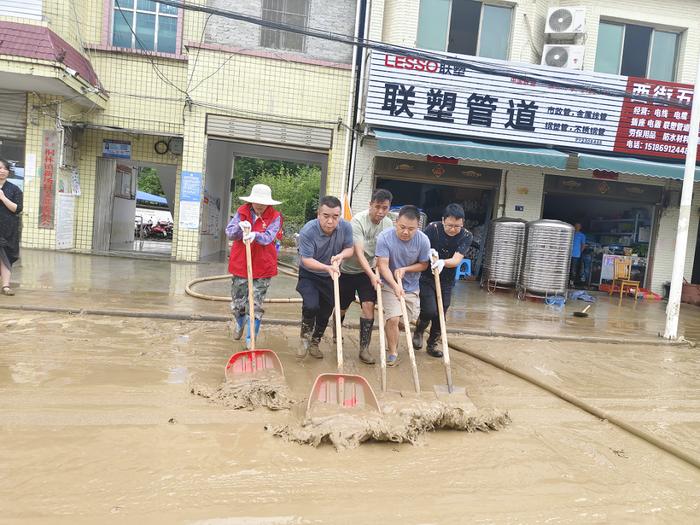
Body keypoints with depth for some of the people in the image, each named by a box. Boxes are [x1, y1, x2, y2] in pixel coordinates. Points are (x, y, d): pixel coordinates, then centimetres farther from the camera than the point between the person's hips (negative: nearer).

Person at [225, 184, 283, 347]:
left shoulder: (275, 217, -6)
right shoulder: (242, 212, 0)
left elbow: (268, 237, -18)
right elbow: (229, 233, -5)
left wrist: (255, 235, -38)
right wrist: (240, 227, -26)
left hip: (263, 267, -2)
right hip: (240, 265, 2)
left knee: (256, 305, 1)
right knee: (237, 302, 14)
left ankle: (251, 338, 14)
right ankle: (239, 323, 47)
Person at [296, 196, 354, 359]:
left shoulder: (346, 227, -18)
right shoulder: (307, 231, -29)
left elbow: (349, 248, -6)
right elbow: (306, 260, -29)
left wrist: (341, 255, -29)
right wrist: (326, 267, -44)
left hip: (331, 277, 4)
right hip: (309, 275, -4)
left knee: (326, 312, 11)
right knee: (311, 306, -24)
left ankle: (315, 343, 35)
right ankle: (305, 339, 5)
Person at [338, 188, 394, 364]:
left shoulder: (389, 224, -8)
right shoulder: (358, 221, -25)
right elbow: (359, 252, -31)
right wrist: (372, 275, -41)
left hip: (368, 271, 3)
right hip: (348, 270, -3)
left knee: (369, 305, -11)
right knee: (342, 308, 11)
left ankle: (364, 348, 0)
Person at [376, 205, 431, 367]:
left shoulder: (423, 240, -17)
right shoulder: (384, 237, -23)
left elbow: (424, 264, -3)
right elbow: (383, 265, -24)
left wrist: (405, 269, -20)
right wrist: (395, 285, -37)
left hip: (411, 286, 3)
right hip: (389, 284, -3)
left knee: (406, 319, 13)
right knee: (393, 318, -17)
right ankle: (392, 352, 6)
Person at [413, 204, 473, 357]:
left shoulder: (466, 236, -13)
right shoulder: (433, 228, -17)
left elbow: (456, 260, -24)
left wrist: (442, 262, -45)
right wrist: (429, 253, -37)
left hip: (446, 281, 2)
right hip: (426, 278, -2)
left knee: (440, 315, 8)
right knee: (429, 311, -13)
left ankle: (432, 344, 30)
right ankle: (418, 332, 18)